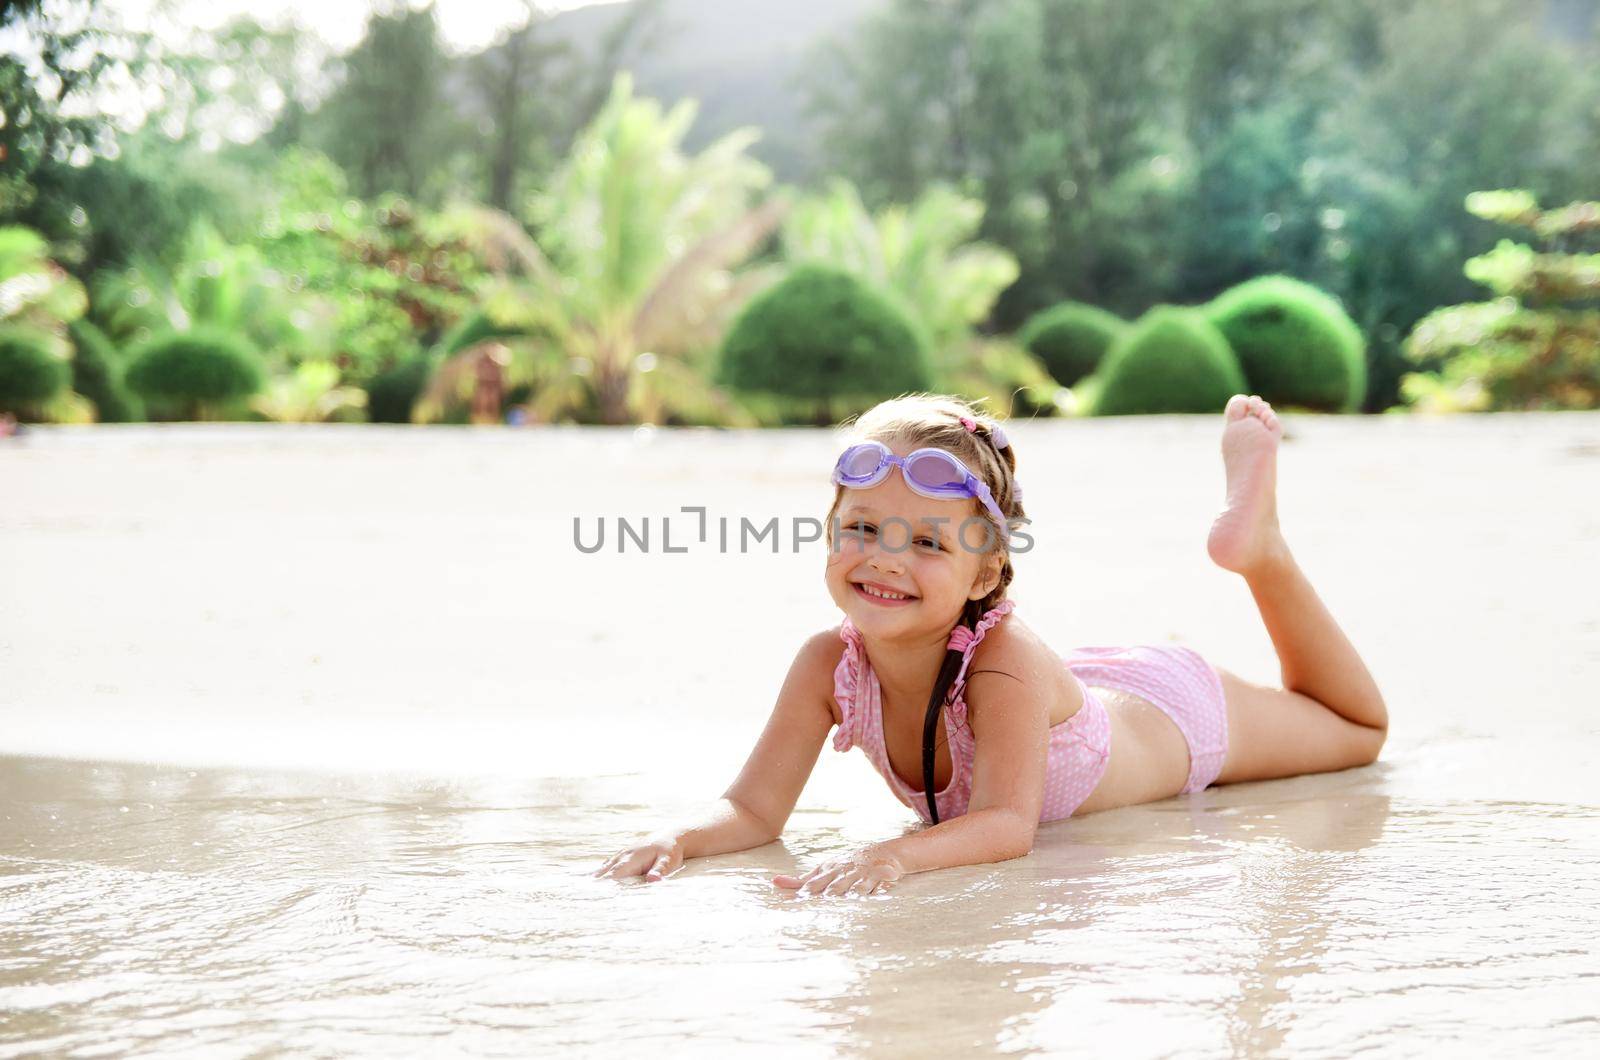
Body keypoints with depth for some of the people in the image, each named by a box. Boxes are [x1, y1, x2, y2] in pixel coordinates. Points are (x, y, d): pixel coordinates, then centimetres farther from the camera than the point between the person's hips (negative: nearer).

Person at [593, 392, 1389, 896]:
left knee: (1358, 734, 26)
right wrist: (681, 840, -54)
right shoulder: (829, 665, -33)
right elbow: (753, 810, -33)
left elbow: (1008, 825, -53)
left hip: (1167, 717, -4)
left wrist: (890, 857, -70)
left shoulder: (1004, 659, -47)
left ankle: (1260, 544, 25)